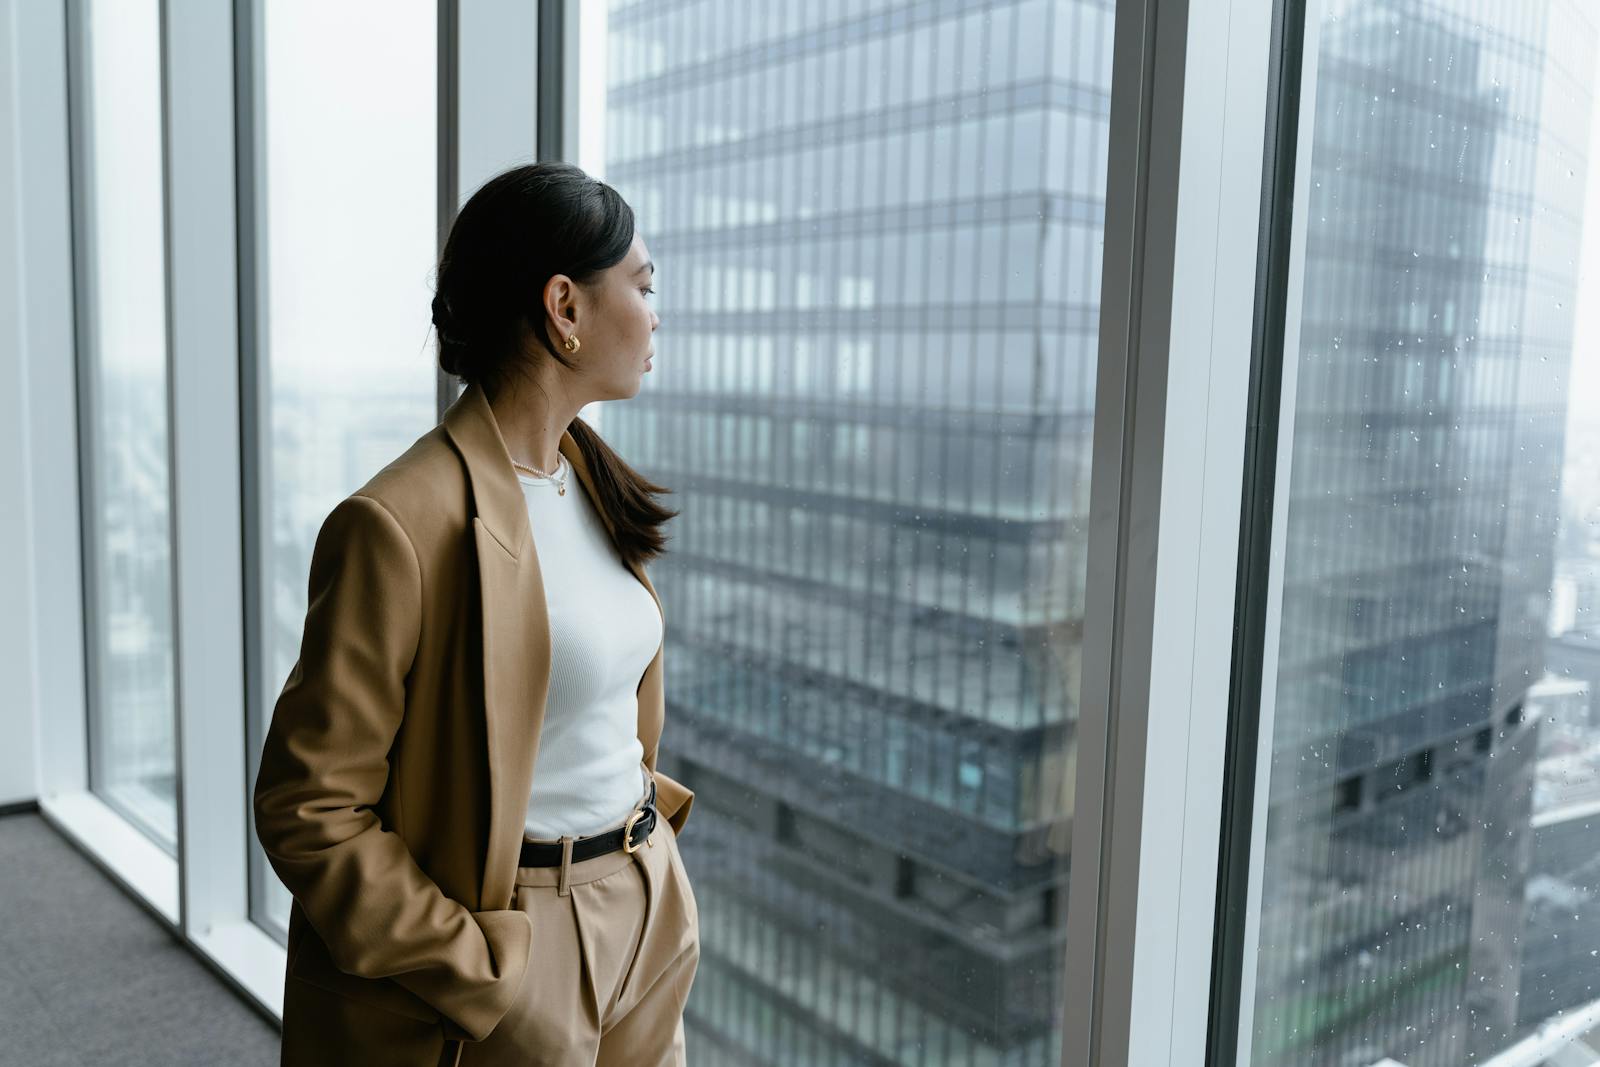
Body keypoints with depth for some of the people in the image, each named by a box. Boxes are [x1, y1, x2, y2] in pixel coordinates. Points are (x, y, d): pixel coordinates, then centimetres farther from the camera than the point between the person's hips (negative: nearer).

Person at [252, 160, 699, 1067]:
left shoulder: (593, 480, 4)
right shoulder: (402, 525, -21)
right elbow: (309, 810, -18)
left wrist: (657, 868, 10)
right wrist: (491, 987, -16)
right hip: (513, 935, -7)